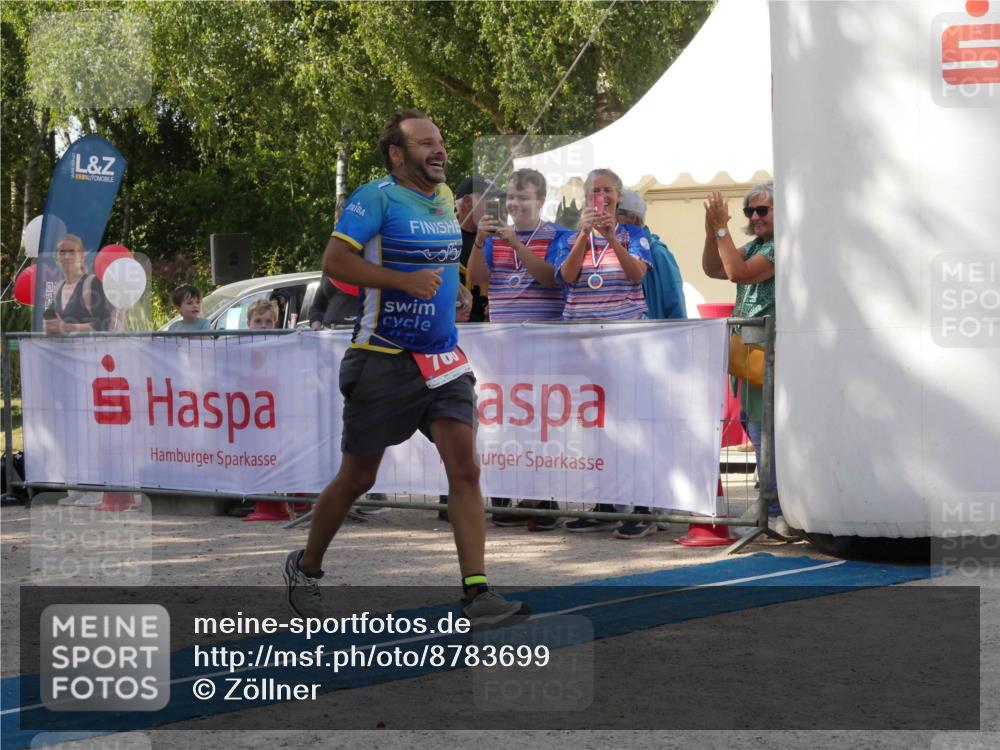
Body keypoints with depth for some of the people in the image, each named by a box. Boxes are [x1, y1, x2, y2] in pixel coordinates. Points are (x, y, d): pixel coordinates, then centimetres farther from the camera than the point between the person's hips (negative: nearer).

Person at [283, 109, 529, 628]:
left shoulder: (444, 198, 12)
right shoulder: (377, 197, -11)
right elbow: (335, 260, -20)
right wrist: (405, 281, -25)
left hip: (442, 360, 6)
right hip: (382, 360, -6)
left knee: (464, 468, -9)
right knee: (357, 478, 7)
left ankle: (476, 595, -11)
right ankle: (305, 567, 30)